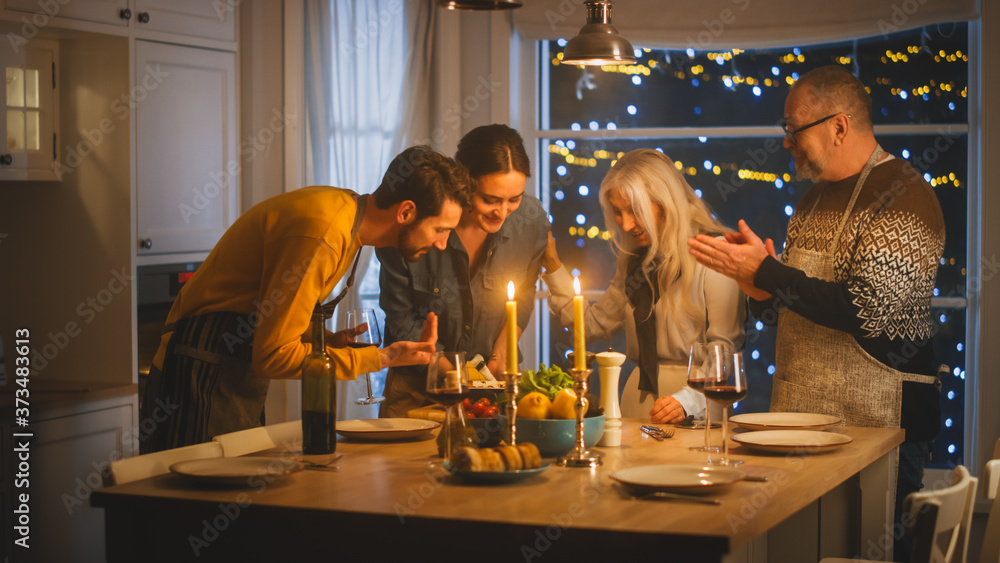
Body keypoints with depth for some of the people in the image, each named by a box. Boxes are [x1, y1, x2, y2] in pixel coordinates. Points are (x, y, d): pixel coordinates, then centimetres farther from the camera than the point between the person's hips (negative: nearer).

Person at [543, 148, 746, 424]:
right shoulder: (635, 259, 17)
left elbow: (726, 349, -9)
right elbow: (595, 323, 18)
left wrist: (690, 400, -20)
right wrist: (552, 265, 16)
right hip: (638, 397, 6)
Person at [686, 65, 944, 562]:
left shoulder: (904, 197, -12)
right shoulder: (818, 196, 15)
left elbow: (868, 311, -23)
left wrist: (765, 271, -18)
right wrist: (761, 292, -2)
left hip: (873, 426, -8)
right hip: (799, 416, 8)